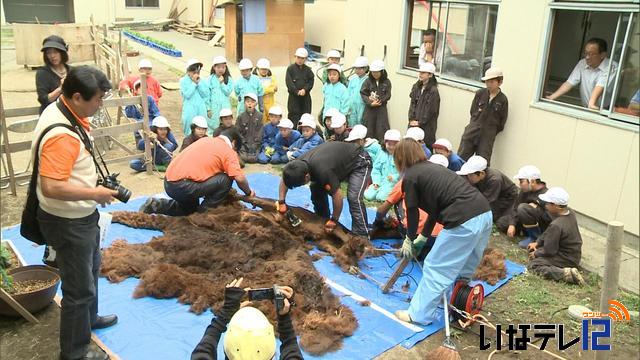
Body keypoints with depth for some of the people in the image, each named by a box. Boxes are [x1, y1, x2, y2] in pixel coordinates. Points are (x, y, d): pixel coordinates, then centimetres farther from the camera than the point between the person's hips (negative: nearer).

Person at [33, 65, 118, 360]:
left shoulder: (62, 109, -1)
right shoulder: (62, 135, -32)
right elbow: (51, 187, -36)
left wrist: (93, 180, 6)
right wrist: (95, 194, -25)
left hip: (81, 216, 10)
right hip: (69, 222, -10)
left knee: (91, 269, 30)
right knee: (80, 287, 6)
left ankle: (88, 318, 53)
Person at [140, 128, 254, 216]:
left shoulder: (205, 140, 18)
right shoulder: (228, 150, -4)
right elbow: (239, 178, -12)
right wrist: (248, 192, 8)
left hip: (168, 183, 9)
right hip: (183, 186, -9)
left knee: (190, 209, 34)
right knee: (225, 180, -3)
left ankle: (156, 205, 18)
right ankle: (203, 213, 2)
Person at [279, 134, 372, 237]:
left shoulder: (323, 171, -40)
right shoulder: (299, 163, -16)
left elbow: (337, 196, -30)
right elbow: (285, 179, 3)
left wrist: (334, 220, -18)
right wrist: (281, 202, -6)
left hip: (360, 162, -8)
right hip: (341, 160, 8)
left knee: (353, 197, -26)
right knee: (316, 188, -1)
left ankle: (361, 237, -21)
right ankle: (322, 223, 13)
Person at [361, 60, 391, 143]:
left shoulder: (386, 82, 2)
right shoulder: (368, 81, 1)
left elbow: (387, 95, -2)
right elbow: (363, 94, -5)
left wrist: (378, 99, -16)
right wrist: (371, 103, -18)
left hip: (382, 109, 0)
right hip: (369, 109, 1)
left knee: (382, 130, -2)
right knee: (368, 131, 4)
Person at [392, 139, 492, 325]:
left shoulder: (410, 176, 1)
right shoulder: (432, 168, 24)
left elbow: (413, 212, 8)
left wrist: (409, 238, 24)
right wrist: (424, 235, 37)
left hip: (464, 221, -8)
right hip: (484, 214, 8)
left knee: (435, 267, 5)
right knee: (464, 268, 24)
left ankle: (419, 315, 14)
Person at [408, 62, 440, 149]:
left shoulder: (433, 91, -12)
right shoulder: (416, 87, 8)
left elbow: (431, 110, -12)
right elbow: (412, 104, 7)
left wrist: (420, 122, -10)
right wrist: (412, 119, -3)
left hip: (427, 126, -6)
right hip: (414, 123, 6)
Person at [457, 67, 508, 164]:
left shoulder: (503, 100, -6)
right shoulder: (480, 93, -2)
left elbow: (501, 123, 1)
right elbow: (472, 112, 6)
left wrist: (490, 132, 4)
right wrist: (476, 124, 2)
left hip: (487, 138, -2)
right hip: (471, 132, 2)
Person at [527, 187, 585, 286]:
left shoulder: (556, 226, -31)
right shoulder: (570, 213, -2)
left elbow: (549, 251, -23)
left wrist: (536, 254, -5)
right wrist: (537, 243, 11)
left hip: (567, 259, -10)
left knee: (532, 265, -13)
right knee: (534, 249, 19)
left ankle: (565, 274, -22)